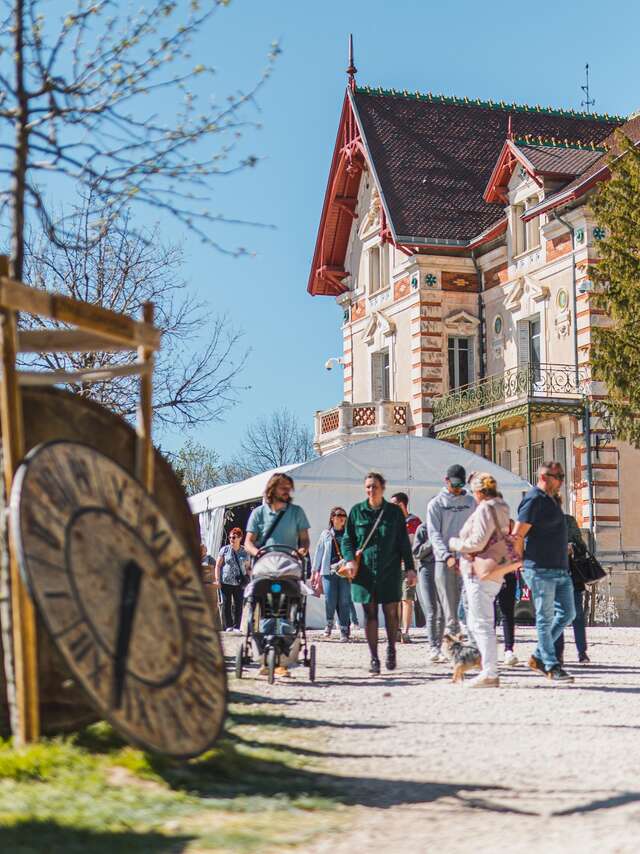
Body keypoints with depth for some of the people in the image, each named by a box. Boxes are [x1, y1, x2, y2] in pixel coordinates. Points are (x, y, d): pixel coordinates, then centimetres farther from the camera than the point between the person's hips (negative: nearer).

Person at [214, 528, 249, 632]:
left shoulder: (244, 552, 8)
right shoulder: (224, 550, 3)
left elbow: (247, 568, 15)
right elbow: (218, 565, 3)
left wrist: (248, 579, 2)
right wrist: (217, 580, -5)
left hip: (239, 583, 1)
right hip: (226, 582, -1)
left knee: (238, 605, 0)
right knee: (226, 605, 0)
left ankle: (237, 626, 6)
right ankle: (228, 626, 7)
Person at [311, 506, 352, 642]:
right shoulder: (326, 534, 12)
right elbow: (319, 553, 14)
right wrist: (314, 572, 12)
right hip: (329, 571, 0)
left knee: (344, 601, -5)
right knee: (330, 600, -6)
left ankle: (344, 631, 2)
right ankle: (329, 622, 24)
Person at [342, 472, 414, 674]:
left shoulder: (394, 511, 6)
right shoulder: (357, 511, 6)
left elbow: (404, 542, 8)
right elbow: (347, 539, 9)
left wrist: (409, 568, 2)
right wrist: (349, 560, -8)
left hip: (390, 570, 0)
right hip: (364, 571, 0)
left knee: (391, 612, 0)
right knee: (370, 614, 2)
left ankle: (391, 649, 24)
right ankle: (374, 658, 7)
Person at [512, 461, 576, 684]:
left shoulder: (550, 500, 18)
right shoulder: (534, 500, -11)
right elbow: (517, 536, -14)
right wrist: (521, 563, -9)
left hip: (560, 569, 10)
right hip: (541, 570, -10)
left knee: (567, 614, 10)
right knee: (545, 618, -3)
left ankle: (538, 657, 18)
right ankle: (551, 667, 3)